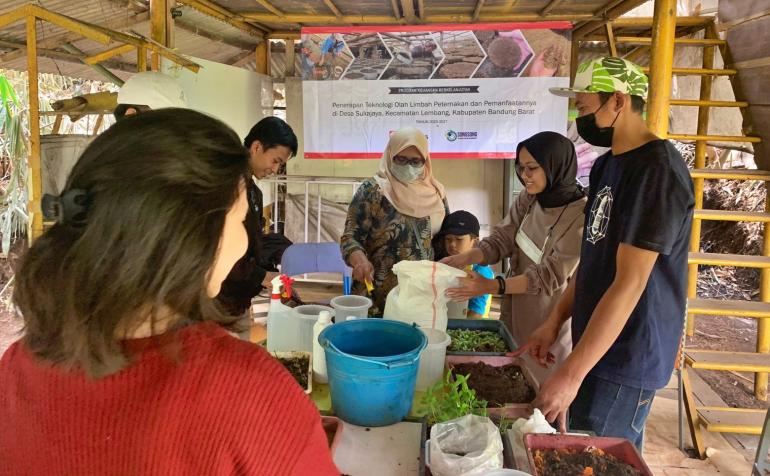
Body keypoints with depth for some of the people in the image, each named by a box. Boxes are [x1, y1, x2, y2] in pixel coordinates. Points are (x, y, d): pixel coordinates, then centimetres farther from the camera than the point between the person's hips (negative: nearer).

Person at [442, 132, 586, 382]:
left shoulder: (582, 215, -21)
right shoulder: (527, 199, 0)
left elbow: (551, 275, -24)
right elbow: (501, 239, -6)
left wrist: (492, 286, -33)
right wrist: (462, 259, -24)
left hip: (550, 321, -6)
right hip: (514, 310, 6)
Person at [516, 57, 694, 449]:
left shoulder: (657, 169, -19)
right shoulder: (606, 165, 10)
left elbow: (629, 283, -24)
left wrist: (572, 373, -25)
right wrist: (555, 322, 9)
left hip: (627, 359, -8)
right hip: (596, 345, 8)